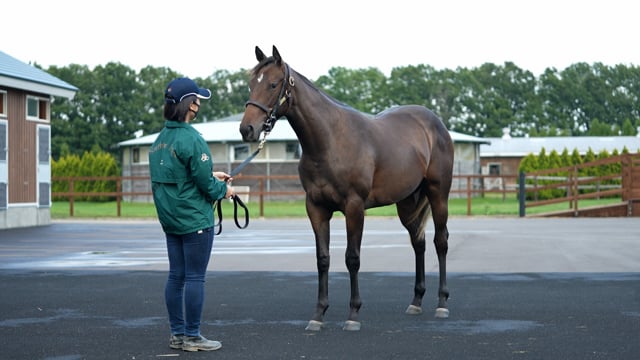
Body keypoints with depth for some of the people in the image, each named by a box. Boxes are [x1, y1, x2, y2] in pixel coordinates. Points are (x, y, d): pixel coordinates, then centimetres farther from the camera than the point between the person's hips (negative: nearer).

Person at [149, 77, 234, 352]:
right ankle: (192, 337, 4)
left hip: (170, 220, 9)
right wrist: (224, 190, 1)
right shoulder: (191, 139, -19)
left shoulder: (160, 139, 8)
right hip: (195, 219, -8)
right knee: (195, 278, -1)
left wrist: (211, 176, 16)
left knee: (176, 276, 12)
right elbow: (204, 183, -19)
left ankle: (177, 333, 20)